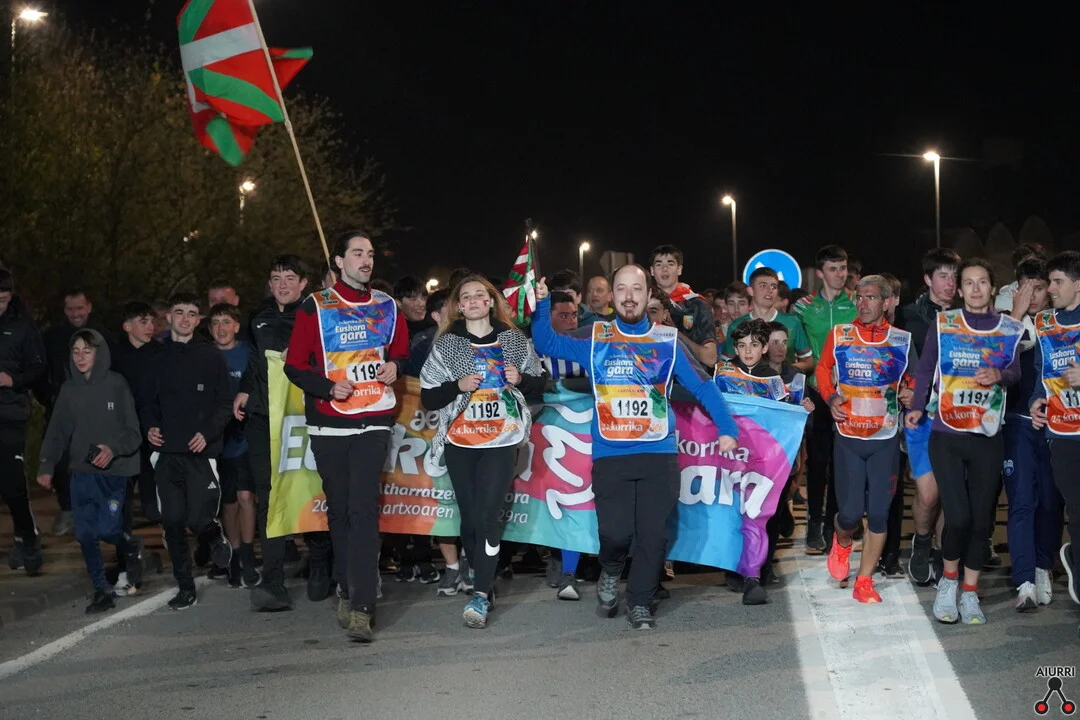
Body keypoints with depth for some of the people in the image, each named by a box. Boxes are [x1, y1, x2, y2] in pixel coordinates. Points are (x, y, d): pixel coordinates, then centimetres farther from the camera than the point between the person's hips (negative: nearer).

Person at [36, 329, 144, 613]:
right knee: (85, 534, 2)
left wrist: (113, 448, -23)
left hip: (113, 472, -4)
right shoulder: (69, 389, 7)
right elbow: (57, 432, 7)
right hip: (81, 473, 4)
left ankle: (131, 546, 23)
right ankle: (102, 591, 15)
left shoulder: (116, 385, -4)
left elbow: (133, 432, -6)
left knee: (107, 529, -12)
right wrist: (46, 466, -4)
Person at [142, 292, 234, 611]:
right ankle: (186, 589, 12)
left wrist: (207, 432, -14)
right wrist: (149, 427, -1)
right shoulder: (158, 359, 12)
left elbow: (225, 403, 0)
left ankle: (216, 538, 24)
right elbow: (149, 402, 18)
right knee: (173, 522, 2)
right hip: (166, 453, 3)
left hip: (201, 453, -3)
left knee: (199, 519, -12)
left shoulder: (210, 356, 2)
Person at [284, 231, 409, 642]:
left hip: (373, 422, 0)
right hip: (329, 423, 0)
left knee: (363, 508, -11)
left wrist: (395, 366, 0)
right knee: (338, 510, 7)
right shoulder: (315, 307, 2)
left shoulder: (387, 307, 12)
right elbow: (294, 365, 1)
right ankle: (346, 591, 24)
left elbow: (402, 354, 23)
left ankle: (361, 607, -15)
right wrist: (328, 387, -15)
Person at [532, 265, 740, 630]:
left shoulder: (668, 342, 6)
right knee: (616, 532, -8)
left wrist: (726, 429, 2)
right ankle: (610, 573, 25)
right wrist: (541, 305, -15)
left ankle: (640, 602, 20)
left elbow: (703, 386, 8)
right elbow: (547, 343, 0)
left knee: (652, 535, 2)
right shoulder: (594, 338, 6)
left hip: (659, 454, 1)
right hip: (610, 455, -1)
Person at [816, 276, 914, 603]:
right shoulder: (839, 335, 1)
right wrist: (830, 397, -6)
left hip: (885, 438, 1)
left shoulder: (902, 340, 3)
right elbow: (823, 369, 11)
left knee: (879, 513, 0)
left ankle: (864, 582, 12)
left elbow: (913, 377, 14)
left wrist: (911, 394, -7)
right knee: (850, 511, -3)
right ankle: (842, 542, 33)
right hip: (847, 436, -1)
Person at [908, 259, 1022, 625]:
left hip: (988, 438, 2)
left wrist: (998, 375, -19)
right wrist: (916, 407, -7)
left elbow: (1015, 372, 2)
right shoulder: (943, 323, 2)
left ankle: (970, 593, 19)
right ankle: (948, 581, 15)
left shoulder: (1010, 328, 7)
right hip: (946, 436, -2)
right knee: (958, 517, -10)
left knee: (981, 519, 4)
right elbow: (925, 368, 5)